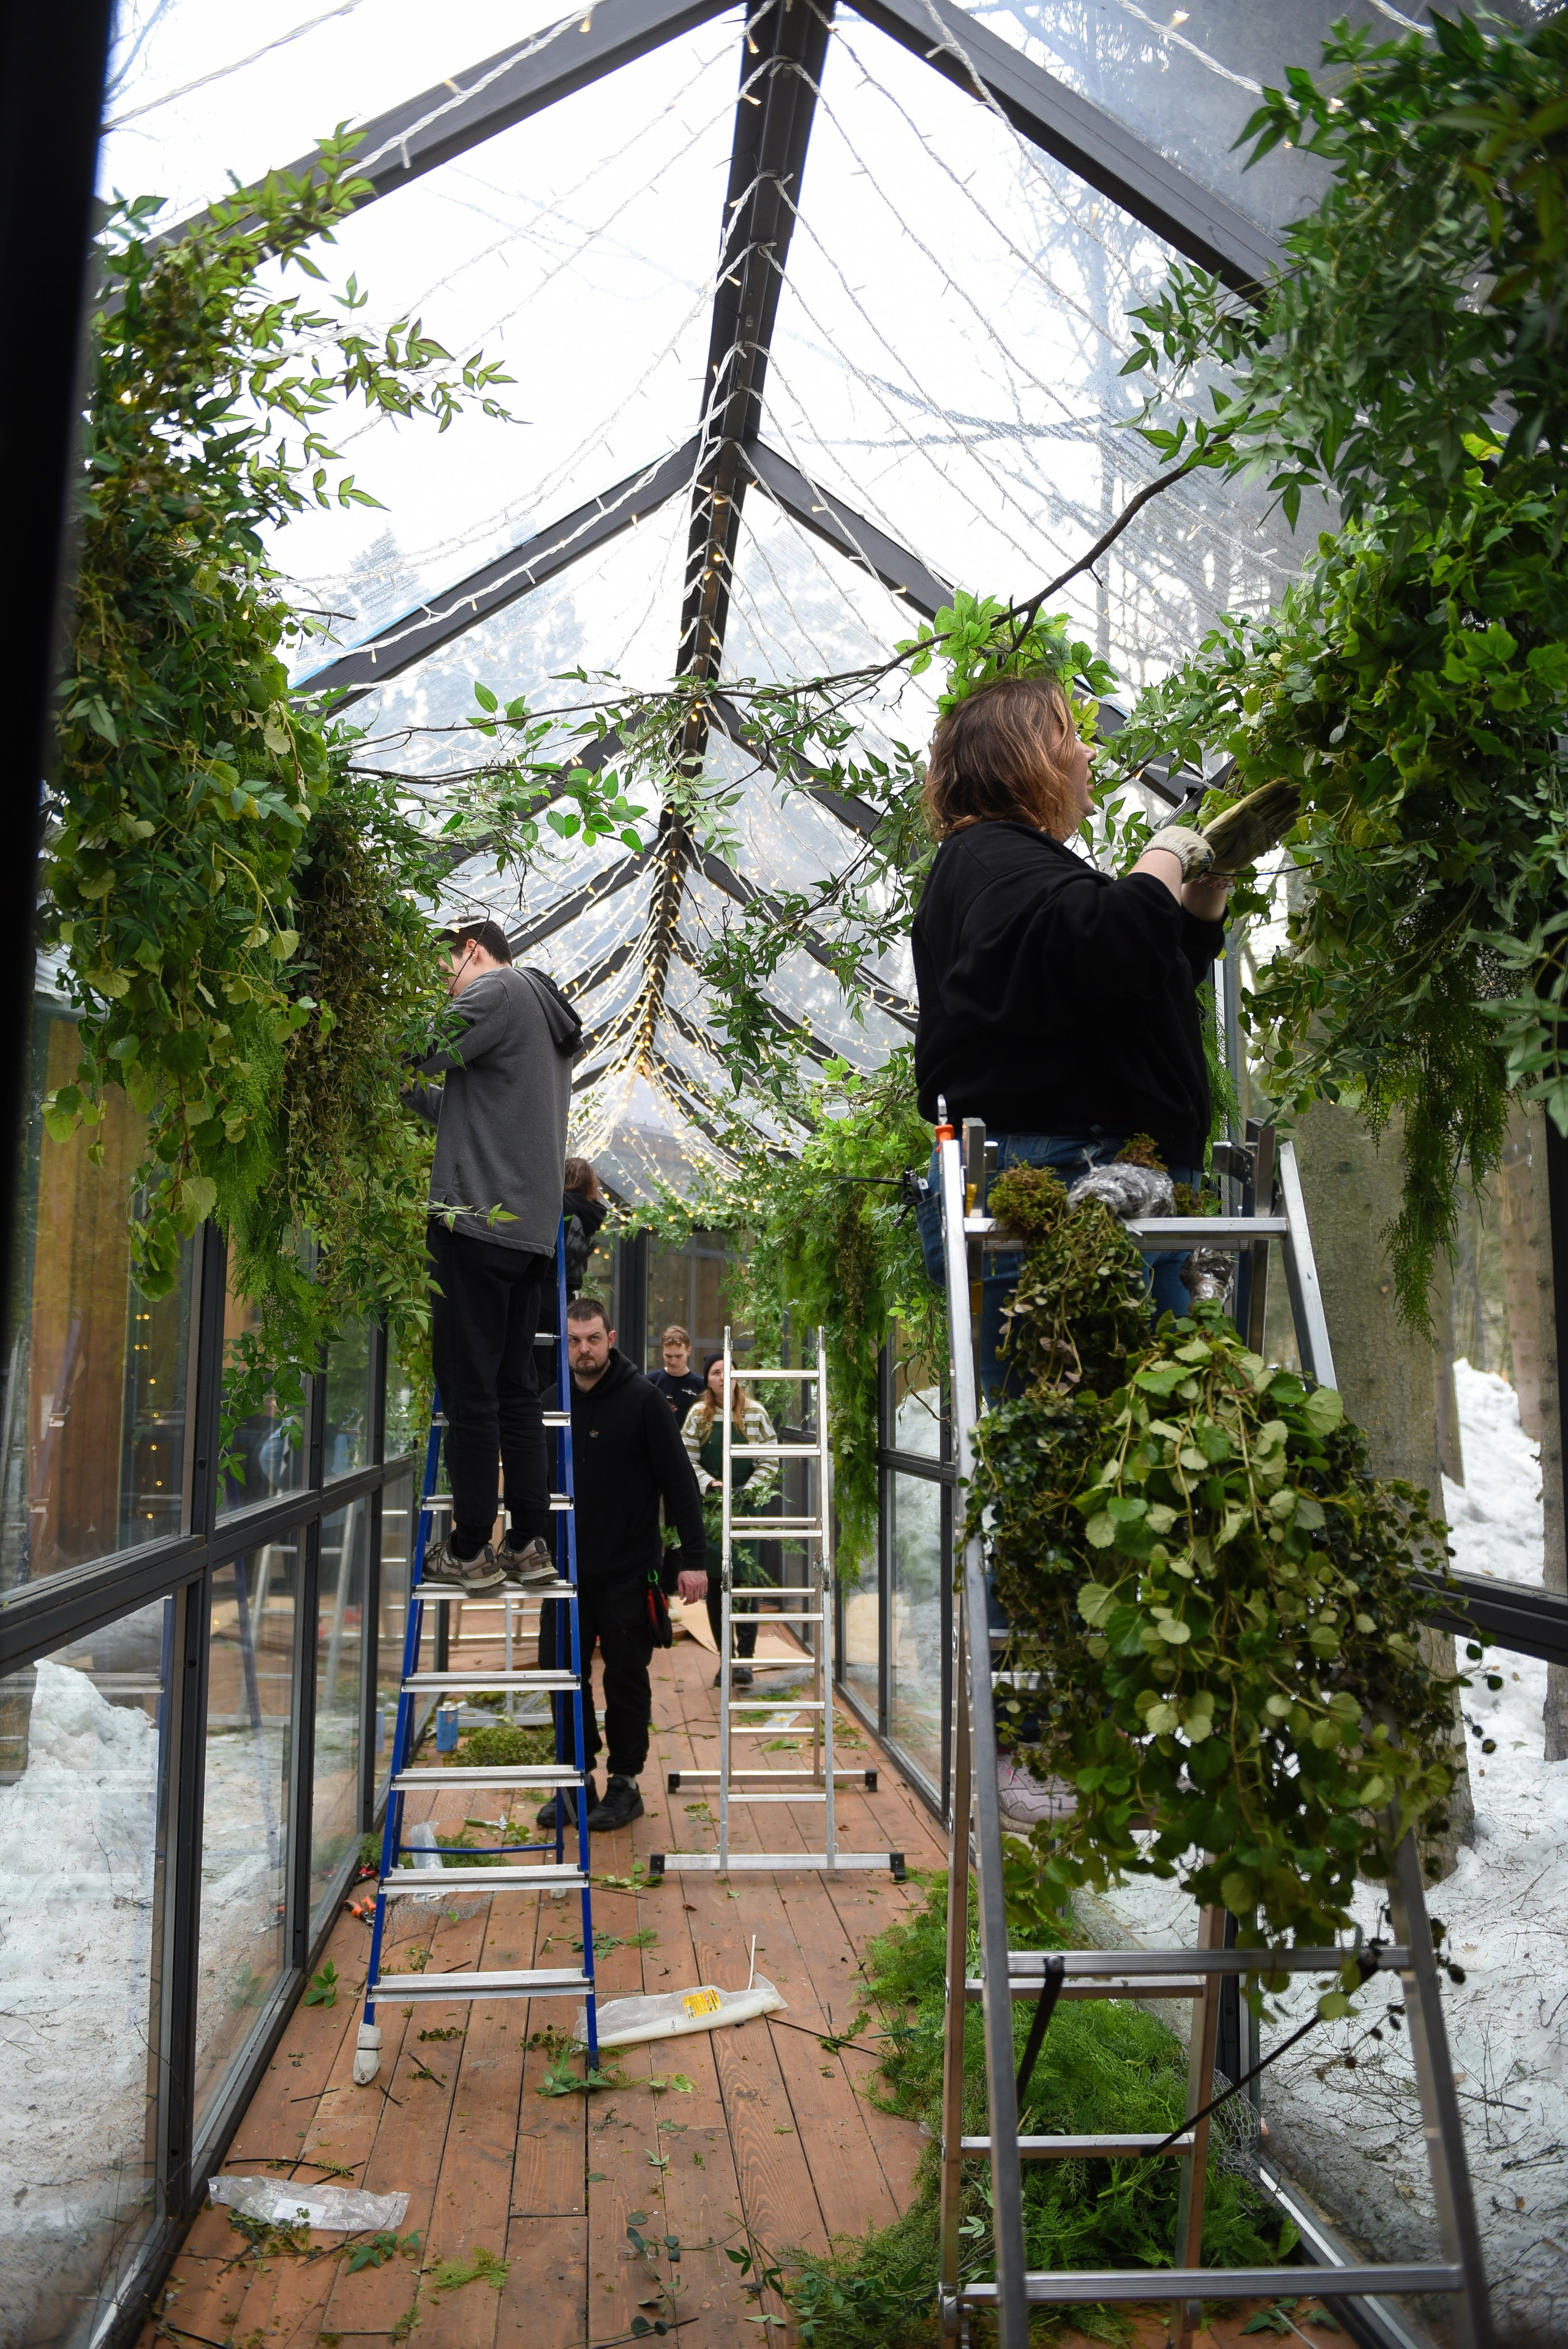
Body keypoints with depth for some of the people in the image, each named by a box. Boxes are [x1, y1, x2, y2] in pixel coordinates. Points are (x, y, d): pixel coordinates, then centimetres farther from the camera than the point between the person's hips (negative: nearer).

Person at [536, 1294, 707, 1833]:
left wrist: (692, 1557, -13)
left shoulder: (642, 1399, -9)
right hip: (567, 1567, 4)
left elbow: (679, 1481, -9)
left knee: (626, 1677, 4)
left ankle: (625, 1784, 17)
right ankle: (577, 1780, 21)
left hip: (628, 1571, -4)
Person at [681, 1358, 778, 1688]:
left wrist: (748, 1491, -13)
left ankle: (745, 1658, -5)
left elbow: (770, 1462, -1)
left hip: (746, 1506, -2)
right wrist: (710, 1484, -13)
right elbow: (688, 1460, 2)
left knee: (744, 1580, -9)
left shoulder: (755, 1414, -1)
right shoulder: (698, 1416, 3)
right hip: (709, 1509, 2)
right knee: (714, 1583, 5)